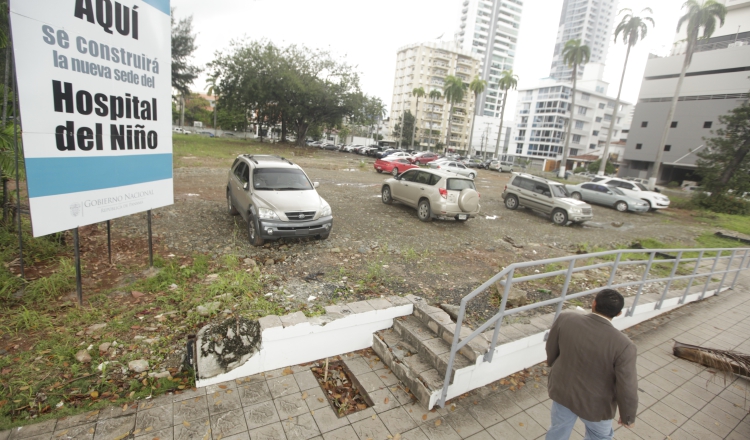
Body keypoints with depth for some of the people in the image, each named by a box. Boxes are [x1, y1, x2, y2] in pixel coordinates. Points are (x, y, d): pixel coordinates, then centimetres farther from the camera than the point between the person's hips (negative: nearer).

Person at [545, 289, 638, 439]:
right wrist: (628, 416, 0)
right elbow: (627, 388, -20)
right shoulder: (623, 345, -30)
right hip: (594, 403, -2)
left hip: (562, 390, 2)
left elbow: (551, 349, -4)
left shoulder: (565, 319, -21)